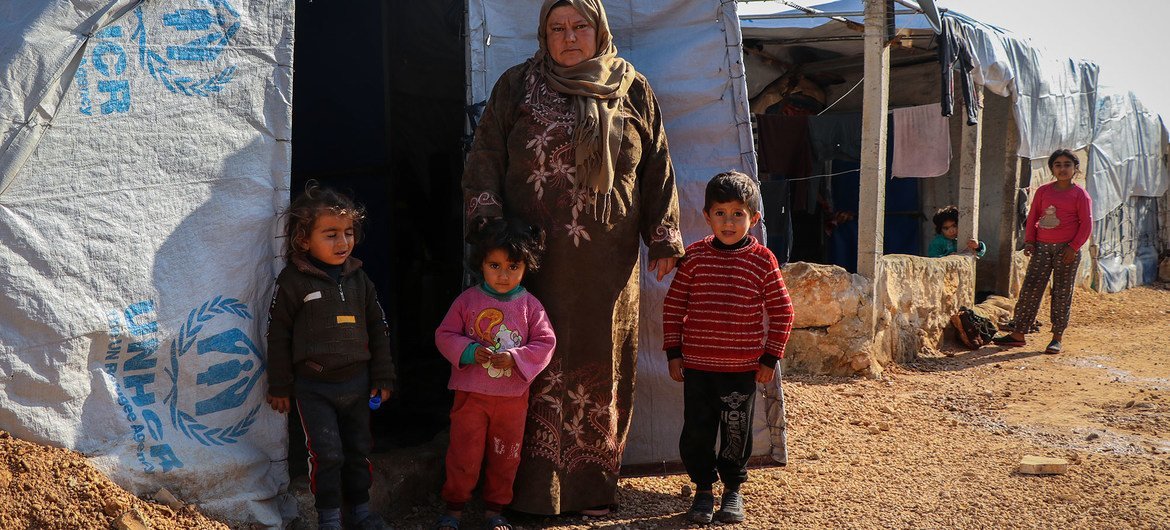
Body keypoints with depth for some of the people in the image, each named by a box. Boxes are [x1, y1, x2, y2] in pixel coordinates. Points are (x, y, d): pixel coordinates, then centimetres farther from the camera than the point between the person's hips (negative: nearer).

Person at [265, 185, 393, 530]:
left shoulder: (358, 278, 2)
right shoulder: (293, 281, -10)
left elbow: (377, 329, 9)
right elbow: (278, 336, -5)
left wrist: (382, 378, 8)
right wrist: (280, 387, -3)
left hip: (357, 382, 4)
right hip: (313, 388, -4)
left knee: (359, 449, 13)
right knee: (326, 453, -4)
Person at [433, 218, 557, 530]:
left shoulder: (530, 306, -3)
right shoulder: (468, 300, -4)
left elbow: (545, 343, -3)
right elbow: (445, 334, -1)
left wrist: (515, 358, -18)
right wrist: (470, 351, -18)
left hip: (513, 397, 1)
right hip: (471, 394, -1)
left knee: (505, 457, 12)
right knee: (464, 454, 5)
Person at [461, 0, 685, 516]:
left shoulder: (633, 92, 9)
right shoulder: (516, 86, 5)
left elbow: (657, 169, 11)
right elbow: (485, 158, 2)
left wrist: (664, 239, 7)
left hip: (606, 264, 2)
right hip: (533, 259, -1)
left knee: (600, 367, 6)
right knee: (536, 368, -1)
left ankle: (592, 486, 17)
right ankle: (532, 487, 8)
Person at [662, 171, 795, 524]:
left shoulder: (762, 260, -5)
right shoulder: (694, 256, -2)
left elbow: (782, 312, 2)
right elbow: (673, 306, 4)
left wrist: (769, 358, 0)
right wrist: (673, 352, 2)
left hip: (743, 369, -1)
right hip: (696, 365, 1)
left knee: (736, 433, 10)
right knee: (696, 432, 6)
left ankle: (733, 489, 28)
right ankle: (703, 489, 25)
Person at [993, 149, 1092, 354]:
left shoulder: (1080, 195, -1)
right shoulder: (1043, 191, 10)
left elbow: (1086, 224, -3)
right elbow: (1032, 217, 14)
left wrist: (1073, 247, -11)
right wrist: (1029, 241, 3)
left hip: (1066, 249, -3)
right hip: (1042, 246, 3)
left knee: (1062, 294, 2)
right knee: (1029, 289, 0)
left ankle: (1057, 338, 9)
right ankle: (1018, 334, 4)